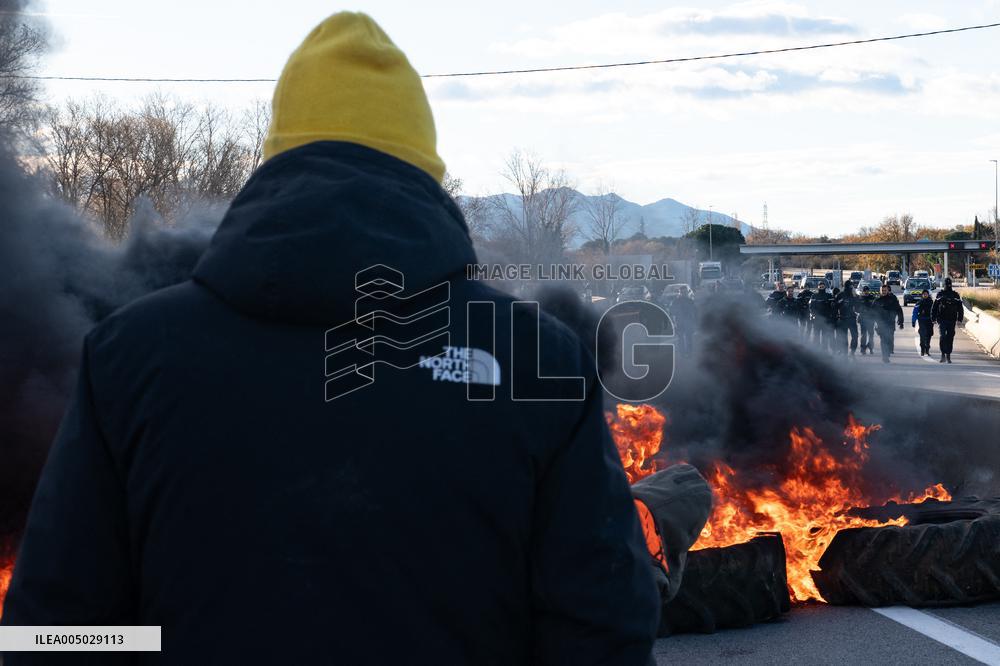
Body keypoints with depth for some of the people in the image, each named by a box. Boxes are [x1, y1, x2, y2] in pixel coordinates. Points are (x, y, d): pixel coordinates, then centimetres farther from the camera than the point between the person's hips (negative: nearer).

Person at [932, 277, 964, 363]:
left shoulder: (955, 295, 8)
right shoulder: (940, 294, 6)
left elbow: (960, 308, 8)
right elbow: (934, 307, 7)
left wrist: (959, 319, 0)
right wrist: (934, 318, 1)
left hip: (952, 320, 1)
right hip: (942, 320, -1)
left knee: (950, 338, 4)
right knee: (943, 337, -14)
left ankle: (948, 356, 13)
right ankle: (943, 355, -9)